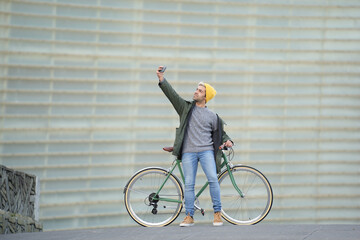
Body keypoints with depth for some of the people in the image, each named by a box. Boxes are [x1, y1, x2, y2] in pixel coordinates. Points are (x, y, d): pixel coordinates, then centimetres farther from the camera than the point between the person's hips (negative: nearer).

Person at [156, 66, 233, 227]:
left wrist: (227, 141, -2)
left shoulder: (212, 116, 12)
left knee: (213, 179, -17)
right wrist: (162, 79, -10)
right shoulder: (186, 107, 13)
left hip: (206, 151, -1)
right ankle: (189, 217, 1)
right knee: (189, 184, -4)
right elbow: (172, 95, 2)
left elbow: (220, 133, 19)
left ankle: (217, 213, -9)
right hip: (188, 152, 1)